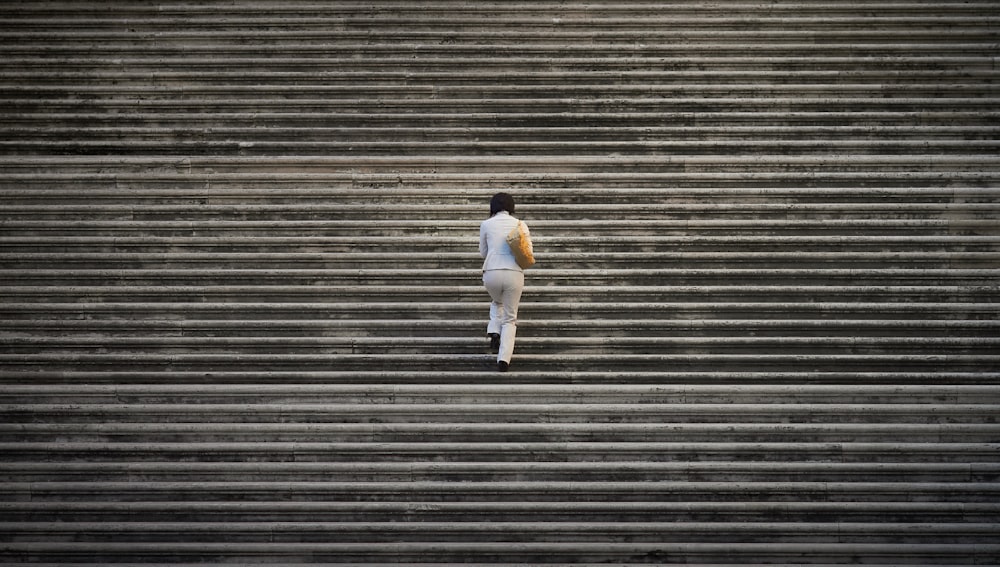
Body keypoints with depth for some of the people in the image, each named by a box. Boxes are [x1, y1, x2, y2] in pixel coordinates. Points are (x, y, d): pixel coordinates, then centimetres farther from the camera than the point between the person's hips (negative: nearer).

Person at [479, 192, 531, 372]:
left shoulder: (486, 225, 8)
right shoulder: (521, 225, 9)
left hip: (491, 273, 0)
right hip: (514, 274, 0)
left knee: (496, 302, 34)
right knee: (510, 318, 13)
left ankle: (494, 332, 11)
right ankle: (504, 358, -4)